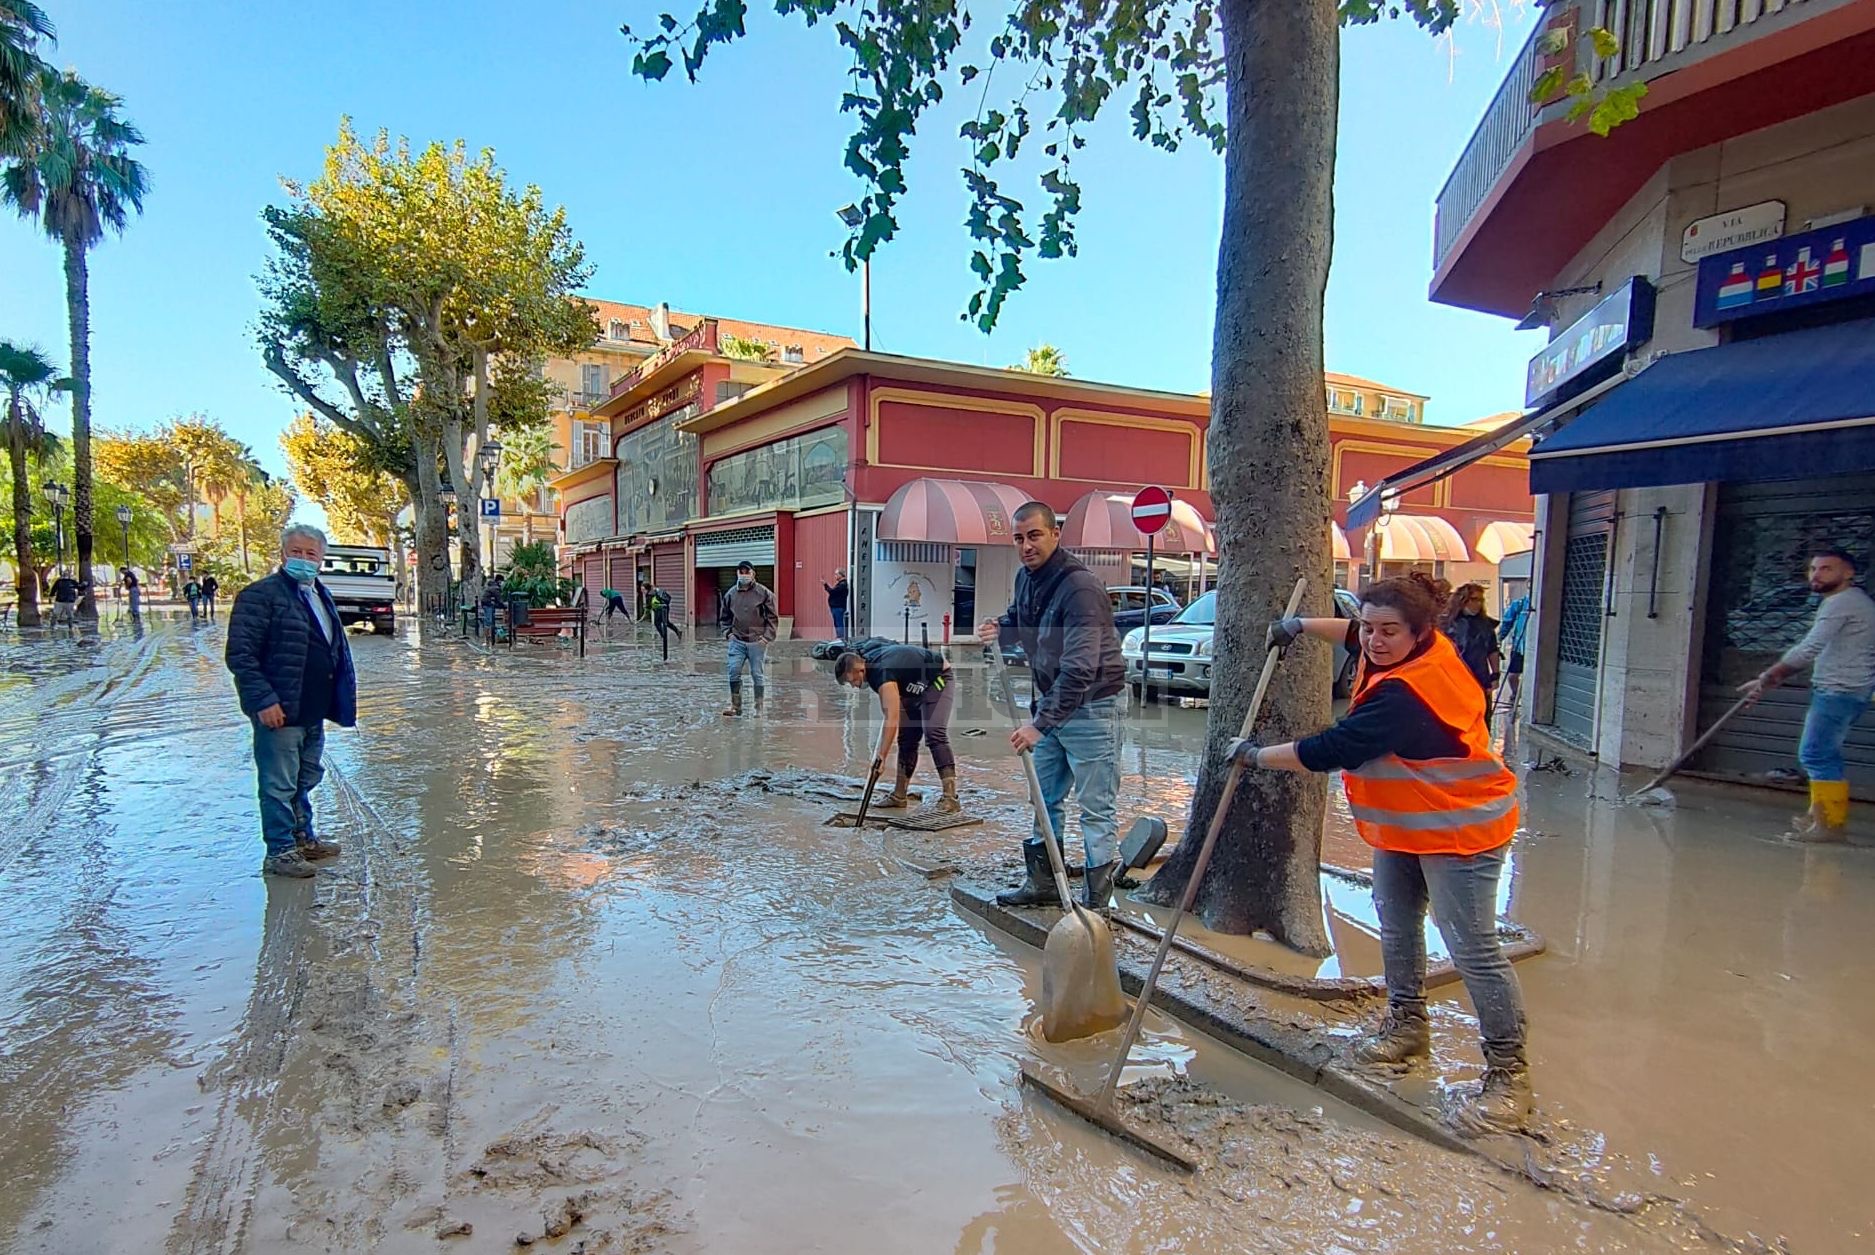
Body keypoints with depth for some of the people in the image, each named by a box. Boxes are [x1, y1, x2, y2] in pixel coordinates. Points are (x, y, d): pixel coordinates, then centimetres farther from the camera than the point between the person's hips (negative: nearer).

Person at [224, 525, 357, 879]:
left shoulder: (321, 596, 15)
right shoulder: (261, 595, -11)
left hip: (314, 711, 9)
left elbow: (338, 650, 23)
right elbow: (240, 655, -16)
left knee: (306, 779, 20)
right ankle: (280, 851, 11)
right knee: (279, 785, 0)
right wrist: (263, 700, -22)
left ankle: (302, 837, 34)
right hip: (279, 712, -9)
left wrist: (342, 697, 17)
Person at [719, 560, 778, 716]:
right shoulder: (730, 593, 6)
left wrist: (767, 636, -8)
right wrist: (727, 632, 4)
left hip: (757, 642, -3)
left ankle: (759, 707, 14)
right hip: (737, 641, 3)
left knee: (757, 674, 3)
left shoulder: (763, 593, -3)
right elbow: (724, 617, 17)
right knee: (734, 672, -4)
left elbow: (773, 617, -1)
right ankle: (735, 705, 8)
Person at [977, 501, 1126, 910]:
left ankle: (1097, 903, 8)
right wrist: (1001, 629, 1)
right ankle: (1044, 884, 32)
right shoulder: (1025, 577, 3)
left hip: (1089, 707, -9)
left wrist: (1040, 723, -33)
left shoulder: (1081, 588, -24)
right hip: (1051, 702, 9)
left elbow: (1079, 669, -30)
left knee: (1095, 810, -2)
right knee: (1045, 799, 18)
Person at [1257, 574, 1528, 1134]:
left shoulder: (1404, 693, -33)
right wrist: (1303, 625, 16)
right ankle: (1407, 1024, 35)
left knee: (1473, 949, -7)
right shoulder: (1429, 647, -3)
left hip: (1458, 830, -11)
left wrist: (1255, 755, -18)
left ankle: (1509, 1072, 6)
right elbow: (1359, 637, 21)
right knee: (1396, 926, 18)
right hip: (1403, 823, 11)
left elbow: (1329, 751, -30)